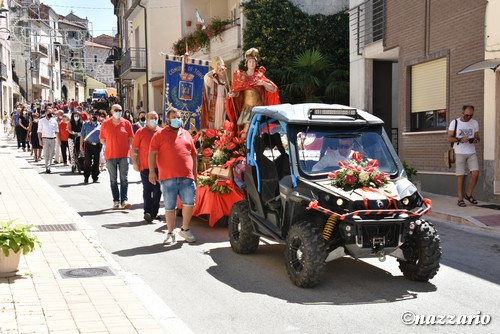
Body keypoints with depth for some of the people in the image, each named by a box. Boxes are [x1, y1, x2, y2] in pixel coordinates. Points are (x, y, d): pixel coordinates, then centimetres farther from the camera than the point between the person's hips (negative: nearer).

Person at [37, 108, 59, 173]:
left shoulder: (54, 121, 10)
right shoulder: (42, 121, 3)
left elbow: (57, 131, 13)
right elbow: (39, 131, 2)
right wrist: (40, 140, -6)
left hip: (53, 139, 3)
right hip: (45, 139, -3)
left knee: (51, 154, 5)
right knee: (46, 154, -8)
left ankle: (49, 166, 12)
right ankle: (47, 167, -10)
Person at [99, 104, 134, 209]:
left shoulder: (126, 123, 2)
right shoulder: (105, 124, 3)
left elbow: (131, 139, 8)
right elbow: (102, 140, 10)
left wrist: (126, 147, -1)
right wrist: (111, 146, 2)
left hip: (124, 154, -1)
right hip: (110, 155, 1)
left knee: (124, 179, -4)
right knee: (113, 180, 6)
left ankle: (124, 200, -4)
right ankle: (116, 201, 12)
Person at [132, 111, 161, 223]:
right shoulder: (140, 132, 2)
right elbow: (134, 149, 2)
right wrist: (135, 163, -5)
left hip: (159, 166, 3)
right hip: (145, 166, -3)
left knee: (157, 190, 6)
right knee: (147, 190, -3)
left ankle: (154, 212, 16)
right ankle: (147, 212, -2)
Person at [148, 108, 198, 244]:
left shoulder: (187, 135, 18)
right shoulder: (160, 135, 6)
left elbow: (194, 155, 22)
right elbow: (152, 154, -1)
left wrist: (195, 174, 17)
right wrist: (152, 171, -10)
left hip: (187, 177, 3)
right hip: (168, 177, -3)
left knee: (189, 203, -3)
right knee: (169, 206, 4)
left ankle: (185, 229, 17)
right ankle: (170, 233, 16)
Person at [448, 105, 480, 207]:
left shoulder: (475, 123, 11)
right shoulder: (454, 123, 0)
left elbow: (477, 136, 18)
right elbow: (449, 138, -3)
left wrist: (476, 140, -7)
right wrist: (460, 139, -20)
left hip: (472, 153, 3)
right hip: (459, 153, -3)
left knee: (475, 173, -11)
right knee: (460, 176, -4)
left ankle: (468, 194, 8)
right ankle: (460, 199, 3)